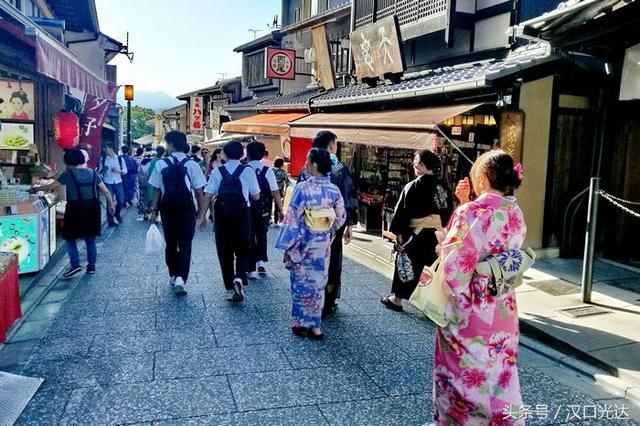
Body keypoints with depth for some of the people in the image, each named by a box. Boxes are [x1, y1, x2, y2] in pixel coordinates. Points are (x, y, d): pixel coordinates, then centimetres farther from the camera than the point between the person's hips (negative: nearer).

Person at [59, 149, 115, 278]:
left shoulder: (68, 174, -5)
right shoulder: (92, 173, 7)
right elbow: (106, 191, 7)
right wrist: (111, 205, 18)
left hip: (76, 209, -4)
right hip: (92, 208, 5)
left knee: (70, 238, 10)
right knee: (90, 239, 14)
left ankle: (75, 265, -3)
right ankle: (91, 267, 18)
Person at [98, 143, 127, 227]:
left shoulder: (120, 159, 0)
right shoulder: (102, 159, 0)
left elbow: (125, 171, 3)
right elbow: (100, 171, 6)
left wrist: (118, 170, -16)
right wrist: (103, 170, -16)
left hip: (118, 183, 1)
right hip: (108, 183, -1)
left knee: (121, 201, 7)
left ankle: (117, 214, 36)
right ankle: (110, 220, 13)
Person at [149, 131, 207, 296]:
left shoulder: (161, 164, -4)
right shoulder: (192, 165, -7)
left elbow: (157, 190, -2)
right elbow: (199, 192, -7)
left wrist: (154, 210, 7)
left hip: (168, 208, 2)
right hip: (187, 209, -2)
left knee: (170, 243, 17)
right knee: (185, 245, 4)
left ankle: (173, 276, 30)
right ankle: (181, 278, -10)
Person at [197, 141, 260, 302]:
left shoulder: (217, 171, 1)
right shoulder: (248, 171, -1)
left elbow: (208, 195, -4)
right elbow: (256, 196, 1)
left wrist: (202, 216, 2)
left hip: (222, 214, 1)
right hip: (242, 214, -1)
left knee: (224, 251, 13)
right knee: (243, 249, 10)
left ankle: (230, 286, 21)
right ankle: (239, 278, -15)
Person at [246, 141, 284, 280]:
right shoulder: (268, 171, -7)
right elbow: (275, 193, -8)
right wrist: (281, 211, 1)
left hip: (247, 209, -1)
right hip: (264, 210, 1)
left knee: (249, 237, 10)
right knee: (262, 234, 23)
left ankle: (252, 269, 12)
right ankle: (261, 261, 11)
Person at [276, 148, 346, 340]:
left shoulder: (302, 188, -17)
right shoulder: (334, 190, -3)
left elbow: (292, 218, -16)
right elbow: (341, 216, 5)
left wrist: (287, 246, -9)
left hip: (303, 243, -4)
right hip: (323, 244, 4)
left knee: (302, 282, 10)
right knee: (318, 282, 13)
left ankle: (301, 323, 18)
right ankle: (314, 325, 20)